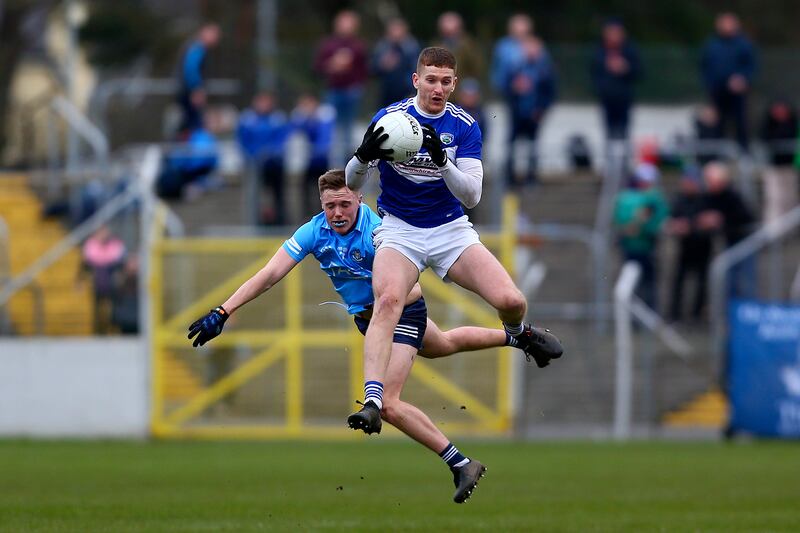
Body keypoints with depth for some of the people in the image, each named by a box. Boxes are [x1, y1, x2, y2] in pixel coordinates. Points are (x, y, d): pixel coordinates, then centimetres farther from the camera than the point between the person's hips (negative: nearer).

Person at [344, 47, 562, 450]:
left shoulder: (464, 126, -5)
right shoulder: (388, 118, -7)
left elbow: (472, 196, -12)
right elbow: (352, 184, -6)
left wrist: (442, 160, -29)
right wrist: (364, 156, -29)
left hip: (451, 230, 2)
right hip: (399, 231, -2)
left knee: (511, 301, -15)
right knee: (388, 301, -32)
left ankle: (519, 333, 25)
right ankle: (372, 402, -39)